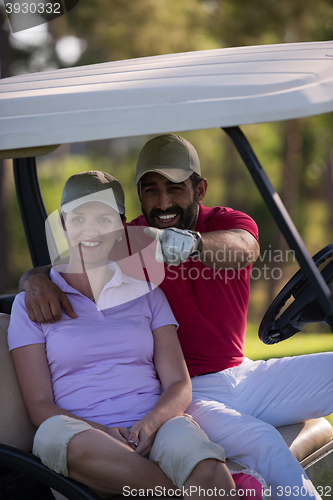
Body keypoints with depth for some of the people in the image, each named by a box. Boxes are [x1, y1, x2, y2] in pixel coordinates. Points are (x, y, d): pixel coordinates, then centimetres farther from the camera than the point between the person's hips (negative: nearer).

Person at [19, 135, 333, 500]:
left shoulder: (228, 222, 1)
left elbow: (244, 249, -24)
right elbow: (59, 265, -2)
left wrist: (188, 242, -47)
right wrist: (38, 280, -29)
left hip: (244, 374, 4)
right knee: (261, 443, -32)